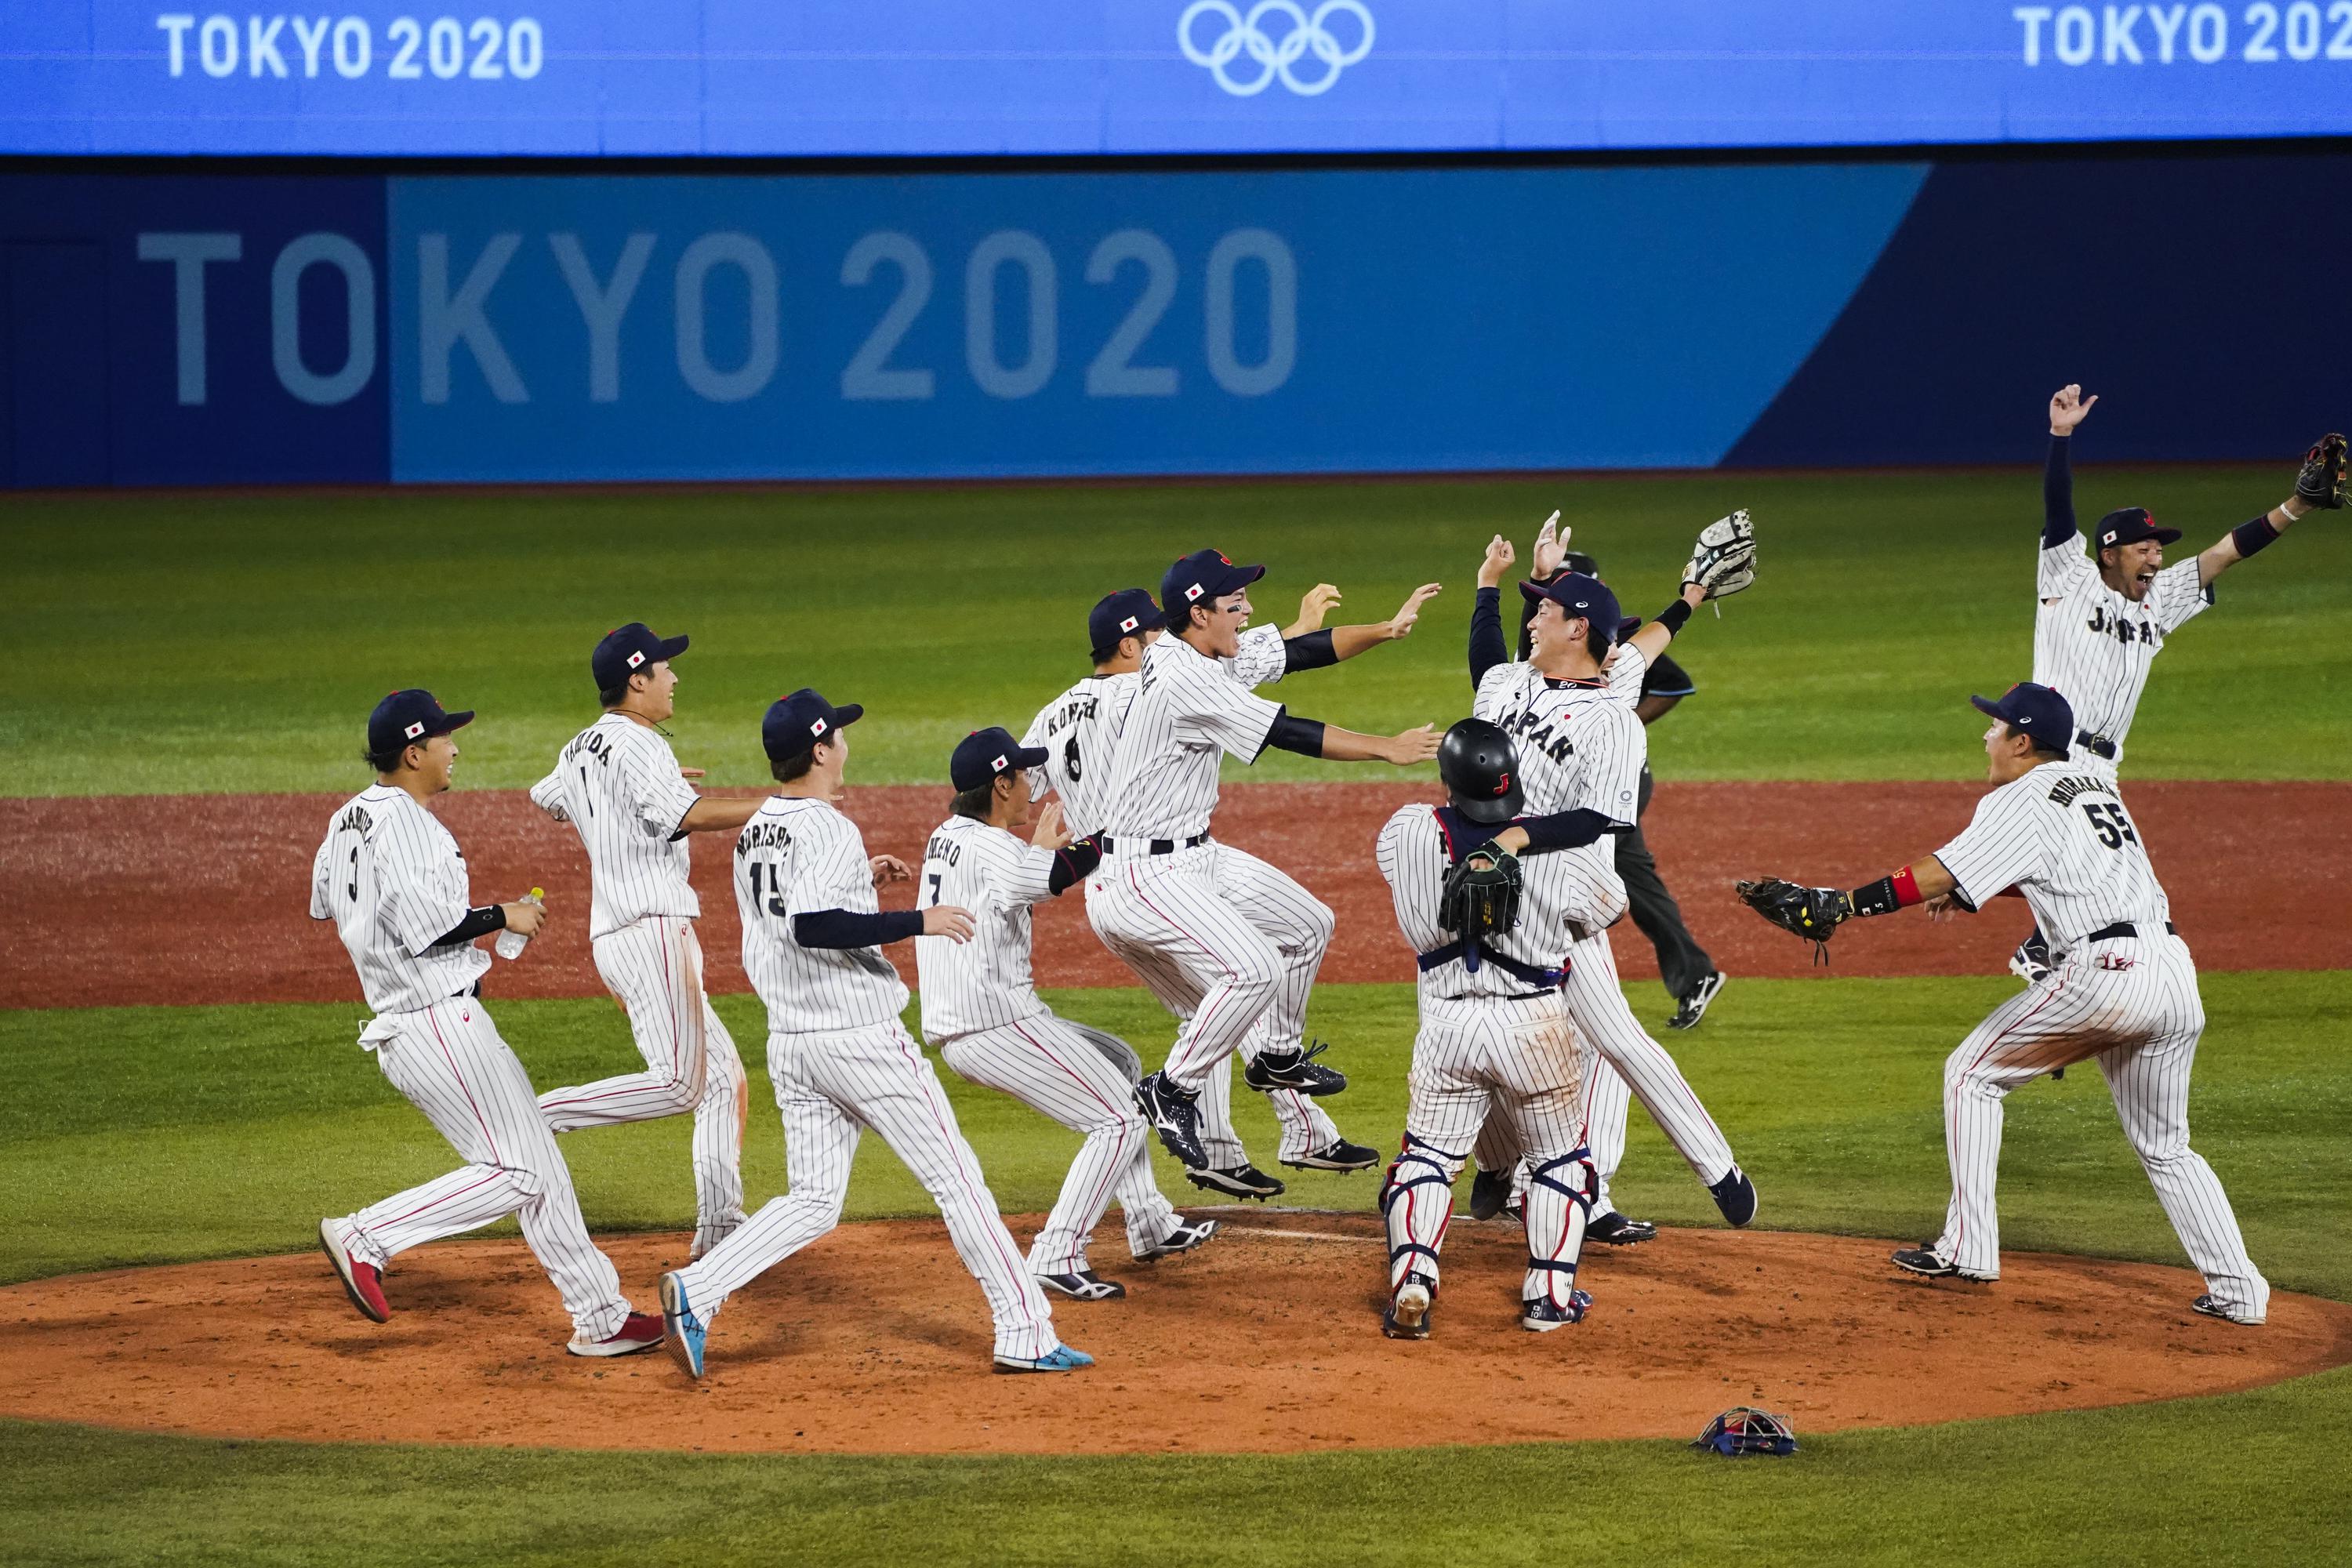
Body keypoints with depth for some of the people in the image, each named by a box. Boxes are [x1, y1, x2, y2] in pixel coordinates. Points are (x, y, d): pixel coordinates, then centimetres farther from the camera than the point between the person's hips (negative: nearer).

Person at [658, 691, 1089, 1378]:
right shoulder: (829, 830, -16)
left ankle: (696, 1291, -10)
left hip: (789, 1040, 8)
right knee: (953, 1177, 1)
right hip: (861, 1037, -8)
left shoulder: (754, 833, 11)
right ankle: (1024, 1333, 3)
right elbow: (812, 929, -29)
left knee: (812, 1200, 9)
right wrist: (916, 922, -25)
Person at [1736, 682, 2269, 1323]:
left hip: (2101, 973, -7)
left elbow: (1939, 875, -12)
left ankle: (1968, 1247, 7)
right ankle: (2237, 1288, 7)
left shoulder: (2023, 801, -2)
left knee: (1971, 1074, 11)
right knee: (2166, 1148, 18)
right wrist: (1973, 886, 26)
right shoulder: (2095, 784, 22)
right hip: (2174, 972, 7)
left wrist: (1839, 903, -12)